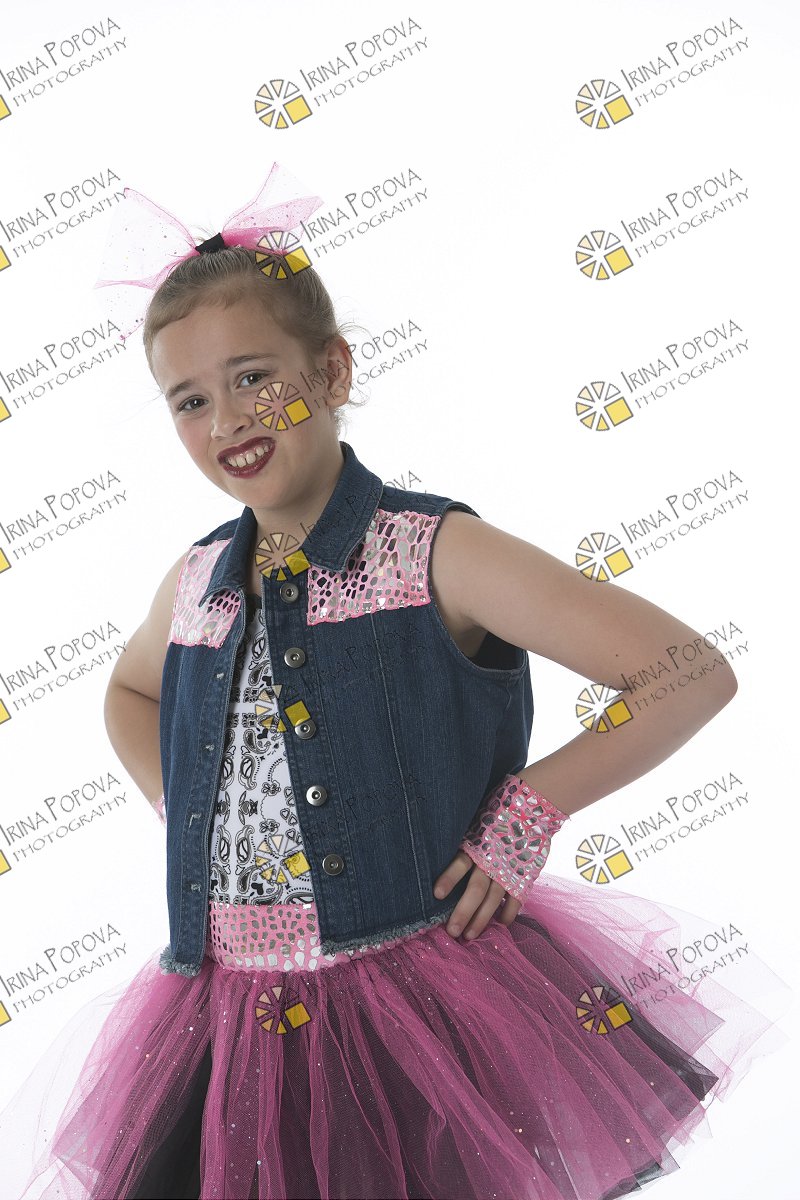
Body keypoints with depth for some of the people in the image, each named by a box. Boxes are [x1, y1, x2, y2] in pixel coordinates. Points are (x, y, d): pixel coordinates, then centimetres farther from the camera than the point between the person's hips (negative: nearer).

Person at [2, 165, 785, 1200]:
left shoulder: (434, 554, -14)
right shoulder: (194, 586, 3)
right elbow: (129, 693, 27)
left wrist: (525, 812, -13)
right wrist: (181, 812, 11)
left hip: (426, 1024, -4)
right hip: (234, 1024, 5)